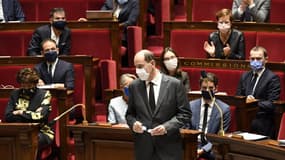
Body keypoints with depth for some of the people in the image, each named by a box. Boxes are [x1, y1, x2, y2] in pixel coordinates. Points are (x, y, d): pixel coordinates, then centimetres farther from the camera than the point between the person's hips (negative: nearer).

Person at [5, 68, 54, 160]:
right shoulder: (15, 94, 10)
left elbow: (40, 116, -13)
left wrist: (20, 113, -5)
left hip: (41, 133, -3)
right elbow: (7, 116, 0)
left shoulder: (44, 95, -1)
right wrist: (30, 116, -10)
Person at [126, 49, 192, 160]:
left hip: (168, 148, -2)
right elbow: (130, 114, 15)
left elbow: (185, 114, -2)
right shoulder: (134, 86, 5)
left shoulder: (175, 84, -4)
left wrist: (166, 127, -15)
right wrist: (133, 123, -7)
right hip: (143, 148, 2)